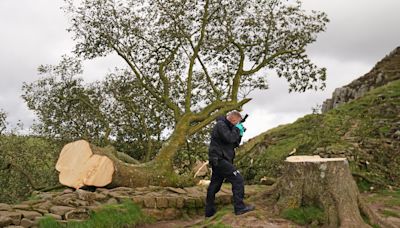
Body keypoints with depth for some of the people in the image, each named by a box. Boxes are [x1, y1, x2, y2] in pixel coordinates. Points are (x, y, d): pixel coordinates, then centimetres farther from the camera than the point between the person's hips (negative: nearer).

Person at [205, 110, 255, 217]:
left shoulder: (227, 126, 20)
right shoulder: (220, 125, -10)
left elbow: (234, 144, 20)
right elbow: (230, 139, -23)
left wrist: (239, 134, 5)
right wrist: (237, 129, -8)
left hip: (218, 161, 10)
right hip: (219, 159, -10)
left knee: (214, 186, 11)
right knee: (238, 179, -11)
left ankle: (210, 211, 16)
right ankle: (239, 208, -11)